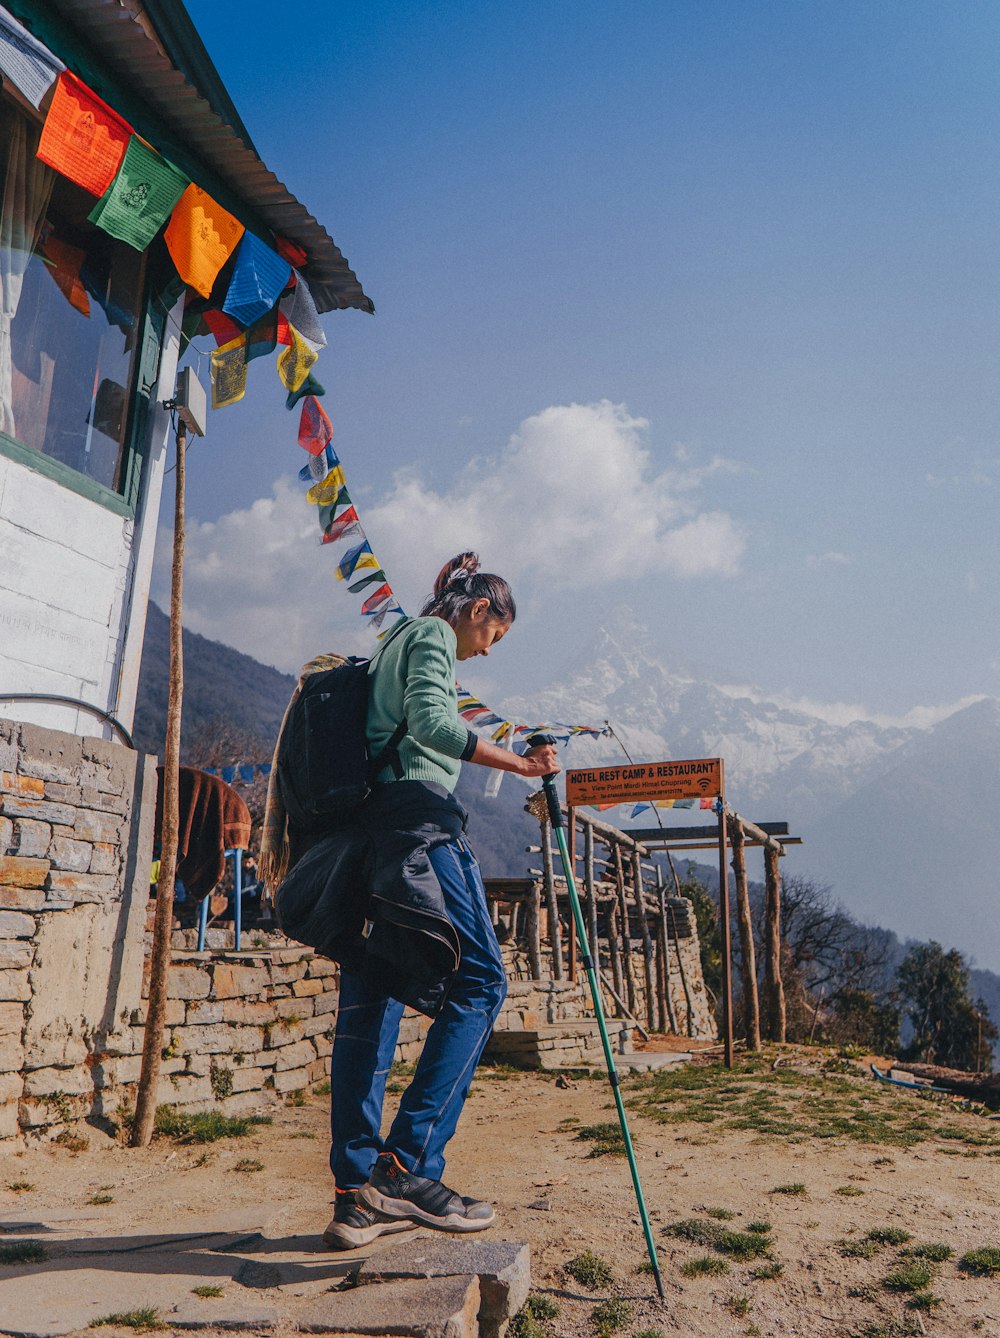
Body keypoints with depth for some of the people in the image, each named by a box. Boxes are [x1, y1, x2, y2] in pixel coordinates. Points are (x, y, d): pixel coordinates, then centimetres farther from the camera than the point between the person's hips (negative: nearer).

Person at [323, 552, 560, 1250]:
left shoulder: (395, 642, 29)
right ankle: (407, 1164, -13)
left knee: (367, 1004, 5)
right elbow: (429, 720, -17)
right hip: (417, 812, -10)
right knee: (479, 978, -8)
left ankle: (357, 1194, 9)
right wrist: (516, 763, -16)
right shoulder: (433, 634, 2)